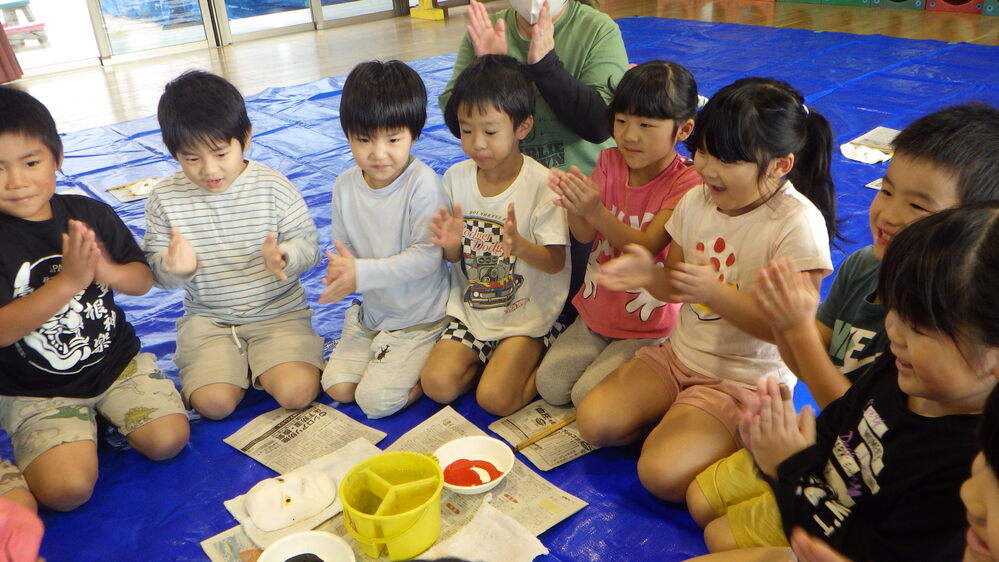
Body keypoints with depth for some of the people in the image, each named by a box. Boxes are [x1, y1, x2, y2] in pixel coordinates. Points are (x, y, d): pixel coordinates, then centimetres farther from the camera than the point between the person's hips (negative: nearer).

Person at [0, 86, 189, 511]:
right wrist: (70, 280, -30)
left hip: (118, 362, 3)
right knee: (66, 489, -18)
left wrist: (108, 272, -22)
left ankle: (101, 418, 14)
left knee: (168, 439, -15)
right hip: (36, 392, -2)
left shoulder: (90, 214, -2)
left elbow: (143, 280, 1)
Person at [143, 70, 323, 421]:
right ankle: (241, 365, 14)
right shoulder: (165, 199, -5)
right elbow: (154, 270, -1)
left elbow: (309, 244, -7)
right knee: (213, 404, -17)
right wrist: (173, 267, -26)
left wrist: (283, 257, -30)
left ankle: (259, 367, 12)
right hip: (207, 319, 2)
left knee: (298, 393, -20)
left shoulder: (274, 187, -9)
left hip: (279, 312, -1)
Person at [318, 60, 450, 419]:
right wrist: (341, 271, -19)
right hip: (372, 311, 7)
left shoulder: (423, 184, -22)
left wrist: (362, 273, -26)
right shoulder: (345, 186, -3)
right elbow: (343, 247, 6)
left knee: (376, 401, -11)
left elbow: (428, 256, -25)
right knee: (337, 388, 5)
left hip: (420, 317, -6)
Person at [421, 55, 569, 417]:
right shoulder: (456, 177, -2)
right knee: (438, 385, -12)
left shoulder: (541, 184, -15)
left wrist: (519, 244, -35)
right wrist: (452, 244, -20)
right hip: (470, 308, 4)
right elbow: (454, 257, 5)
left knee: (495, 398, -18)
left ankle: (541, 359, 9)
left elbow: (555, 262, -15)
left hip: (527, 312, -4)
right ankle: (492, 359, 13)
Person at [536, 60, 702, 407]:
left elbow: (645, 247, -25)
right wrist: (573, 205, -31)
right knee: (550, 385, -5)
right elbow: (584, 235, -8)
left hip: (650, 327, -5)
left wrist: (595, 211, -39)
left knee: (588, 395, -16)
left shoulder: (686, 182, -15)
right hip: (597, 311, 5)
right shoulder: (610, 161, 0)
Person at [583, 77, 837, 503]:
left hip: (746, 380, -6)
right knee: (594, 422, -8)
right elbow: (677, 288, 7)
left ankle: (740, 439, 5)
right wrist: (650, 275, -16)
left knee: (662, 473, -20)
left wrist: (714, 292, -34)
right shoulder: (696, 201, -1)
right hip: (680, 354, 6)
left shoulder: (798, 225, -20)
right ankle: (678, 420, 11)